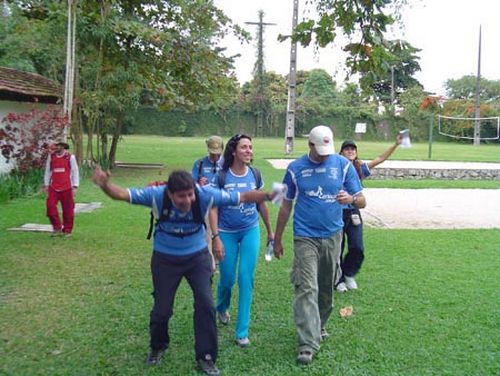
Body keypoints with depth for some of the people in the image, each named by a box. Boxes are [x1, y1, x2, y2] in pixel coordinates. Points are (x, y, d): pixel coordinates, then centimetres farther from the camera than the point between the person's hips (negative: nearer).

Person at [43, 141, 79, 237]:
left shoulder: (70, 157, -1)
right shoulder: (51, 156, 6)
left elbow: (75, 172, 0)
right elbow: (47, 171, 13)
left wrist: (75, 187, -5)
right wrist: (46, 185, 9)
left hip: (67, 188, -2)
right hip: (53, 188, 2)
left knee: (68, 209, 2)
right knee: (50, 206, -7)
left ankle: (67, 230, 16)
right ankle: (57, 228, 10)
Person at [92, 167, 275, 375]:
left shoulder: (206, 194, -27)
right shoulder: (157, 195, -29)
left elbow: (241, 197, -19)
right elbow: (122, 193, -32)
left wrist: (268, 196, -25)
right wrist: (105, 185, -52)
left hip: (197, 256, 1)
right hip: (165, 258, 0)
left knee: (205, 303, -8)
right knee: (162, 308, 8)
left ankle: (206, 357, 12)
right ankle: (157, 347, 40)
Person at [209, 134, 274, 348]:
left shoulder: (255, 175, -3)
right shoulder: (222, 177, -12)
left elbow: (262, 204, 8)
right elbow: (213, 209, -10)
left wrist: (270, 231, 15)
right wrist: (216, 238, -16)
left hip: (250, 231, 2)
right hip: (227, 233, -1)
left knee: (246, 279, -5)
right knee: (227, 278, 7)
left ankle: (242, 331, 5)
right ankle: (222, 308, 43)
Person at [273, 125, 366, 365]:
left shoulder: (343, 165, -1)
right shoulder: (295, 169, -2)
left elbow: (362, 201, -1)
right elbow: (286, 206, 6)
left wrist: (351, 199, -25)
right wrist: (277, 239, 9)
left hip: (333, 237, 2)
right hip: (305, 237, -2)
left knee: (326, 288, 15)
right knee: (307, 289, -10)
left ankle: (319, 325, 38)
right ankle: (308, 344, -7)